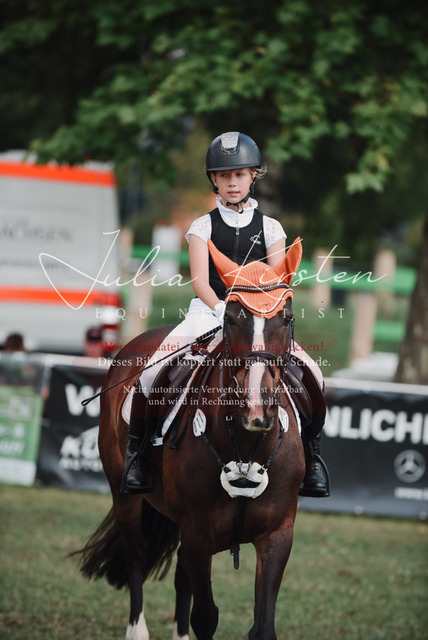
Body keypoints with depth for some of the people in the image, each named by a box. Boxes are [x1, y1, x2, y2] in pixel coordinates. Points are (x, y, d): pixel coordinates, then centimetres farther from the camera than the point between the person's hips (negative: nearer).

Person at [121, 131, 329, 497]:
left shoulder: (270, 229, 10)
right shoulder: (203, 228, 7)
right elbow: (200, 282, -4)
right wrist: (223, 310, -24)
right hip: (208, 313, -1)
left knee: (312, 376, -19)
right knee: (152, 372, -24)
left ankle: (311, 457, 1)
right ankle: (137, 453, -5)